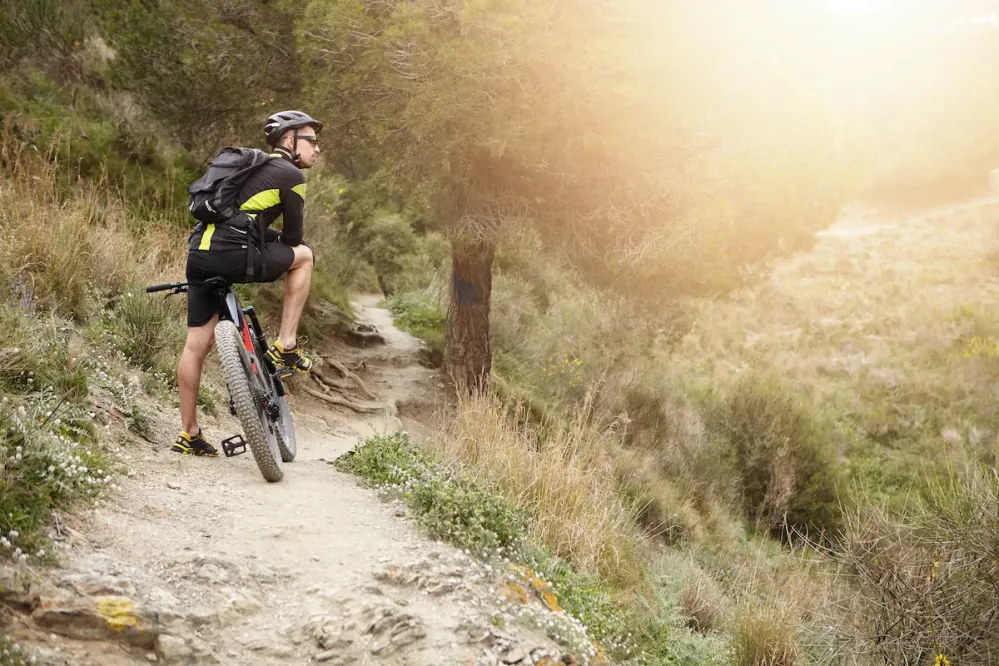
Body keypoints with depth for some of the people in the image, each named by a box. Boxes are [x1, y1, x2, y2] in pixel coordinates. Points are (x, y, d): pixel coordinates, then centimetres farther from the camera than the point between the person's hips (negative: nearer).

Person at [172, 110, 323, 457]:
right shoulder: (291, 174, 2)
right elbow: (292, 237, 6)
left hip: (199, 254, 8)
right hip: (232, 255, -8)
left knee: (197, 344, 11)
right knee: (304, 255, 14)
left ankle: (189, 436, 17)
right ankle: (286, 345, 10)